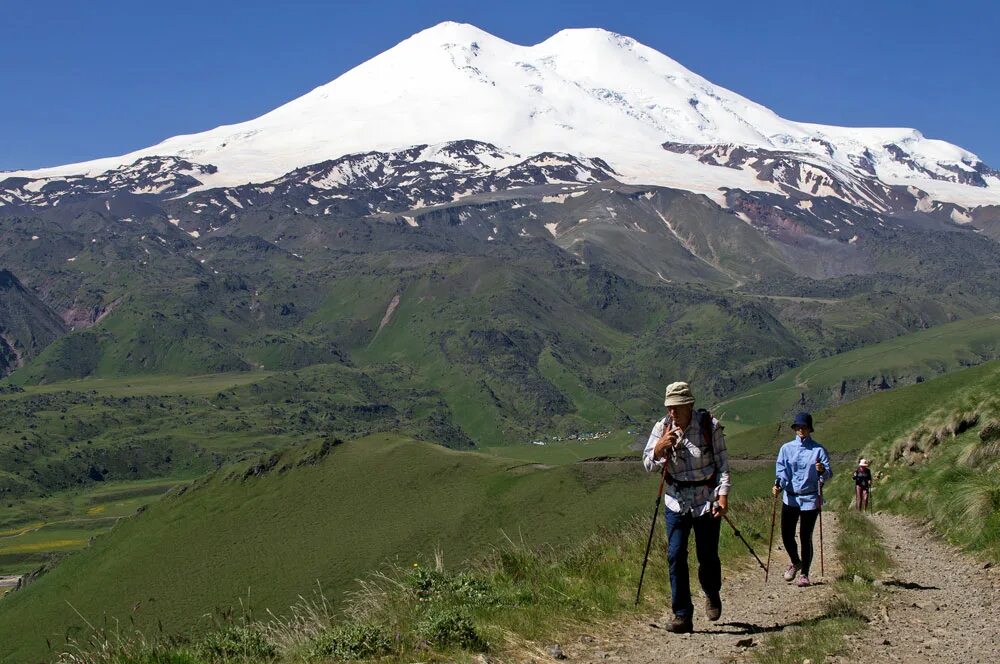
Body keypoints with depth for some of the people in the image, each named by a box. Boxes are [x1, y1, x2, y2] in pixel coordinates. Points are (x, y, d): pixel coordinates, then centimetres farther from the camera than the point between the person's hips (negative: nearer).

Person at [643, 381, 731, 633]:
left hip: (707, 500, -2)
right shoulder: (662, 428, -1)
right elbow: (648, 463, -4)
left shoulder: (709, 425, -7)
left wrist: (723, 494, -12)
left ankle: (712, 595, 37)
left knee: (708, 556, 6)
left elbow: (722, 463, -3)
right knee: (676, 557, -5)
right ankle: (682, 615, 1)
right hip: (676, 502, 2)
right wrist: (662, 445, -23)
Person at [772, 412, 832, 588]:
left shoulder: (818, 450, 1)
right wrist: (778, 483, -19)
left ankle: (804, 574, 13)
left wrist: (822, 470, -24)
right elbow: (781, 469, 0)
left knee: (806, 537, -1)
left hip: (810, 499, -2)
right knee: (787, 535, 3)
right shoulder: (787, 448, 6)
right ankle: (795, 562, 32)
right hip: (790, 498, 2)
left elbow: (828, 475, -1)